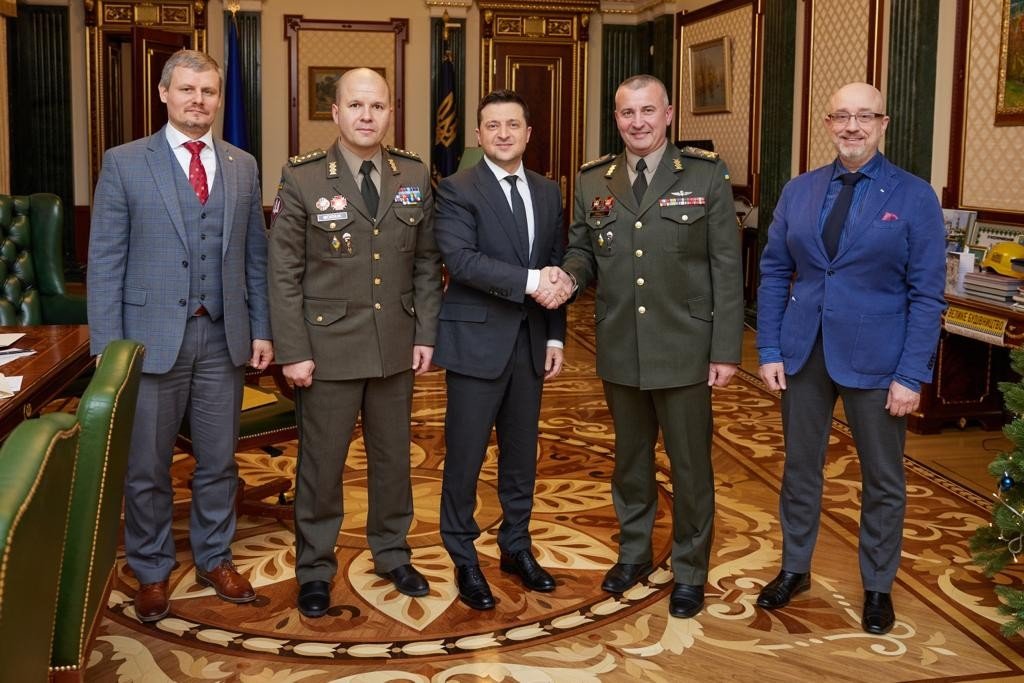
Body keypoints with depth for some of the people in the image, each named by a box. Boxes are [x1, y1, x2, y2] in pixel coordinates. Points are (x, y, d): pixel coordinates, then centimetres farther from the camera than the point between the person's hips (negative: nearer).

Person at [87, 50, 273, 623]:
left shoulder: (243, 166, 8)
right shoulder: (124, 163, -2)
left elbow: (256, 254, 10)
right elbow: (105, 261, -4)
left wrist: (262, 329, 5)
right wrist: (107, 345, -9)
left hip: (224, 337, 3)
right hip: (152, 335, -2)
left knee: (219, 462, 13)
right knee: (146, 467, 8)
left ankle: (215, 558, 31)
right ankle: (152, 571, 26)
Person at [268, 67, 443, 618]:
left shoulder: (415, 176, 3)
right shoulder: (302, 178, -7)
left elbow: (426, 262, 7)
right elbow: (285, 274, -7)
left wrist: (425, 333, 1)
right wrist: (293, 351, -11)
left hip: (396, 345, 3)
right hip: (328, 345, -3)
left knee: (392, 456, 16)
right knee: (321, 462, 7)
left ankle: (392, 554, 34)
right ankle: (315, 568, 24)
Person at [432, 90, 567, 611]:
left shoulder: (547, 193, 11)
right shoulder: (457, 190, -7)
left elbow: (555, 269, 12)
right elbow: (462, 260, -21)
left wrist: (555, 336, 7)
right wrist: (529, 281, -26)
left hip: (530, 343, 5)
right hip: (477, 340, -5)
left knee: (522, 453, 15)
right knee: (465, 456, 3)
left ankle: (516, 548, 31)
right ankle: (464, 559, 18)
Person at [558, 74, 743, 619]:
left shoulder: (706, 175, -5)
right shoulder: (592, 180, 4)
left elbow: (725, 267, -6)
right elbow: (582, 249, 11)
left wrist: (726, 350, -10)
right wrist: (569, 275, -14)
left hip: (684, 349, -3)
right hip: (619, 349, 3)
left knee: (690, 465, 8)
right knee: (629, 457, 18)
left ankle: (689, 572, 25)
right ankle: (634, 553, 37)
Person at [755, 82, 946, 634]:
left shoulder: (915, 197, -6)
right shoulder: (798, 191, 4)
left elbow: (927, 294, -8)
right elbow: (774, 273, 5)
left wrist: (911, 376, -13)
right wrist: (769, 351, -2)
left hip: (875, 358, -3)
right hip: (803, 353, 3)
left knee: (883, 478, 10)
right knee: (799, 466, 14)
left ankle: (877, 586, 28)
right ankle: (794, 569, 33)